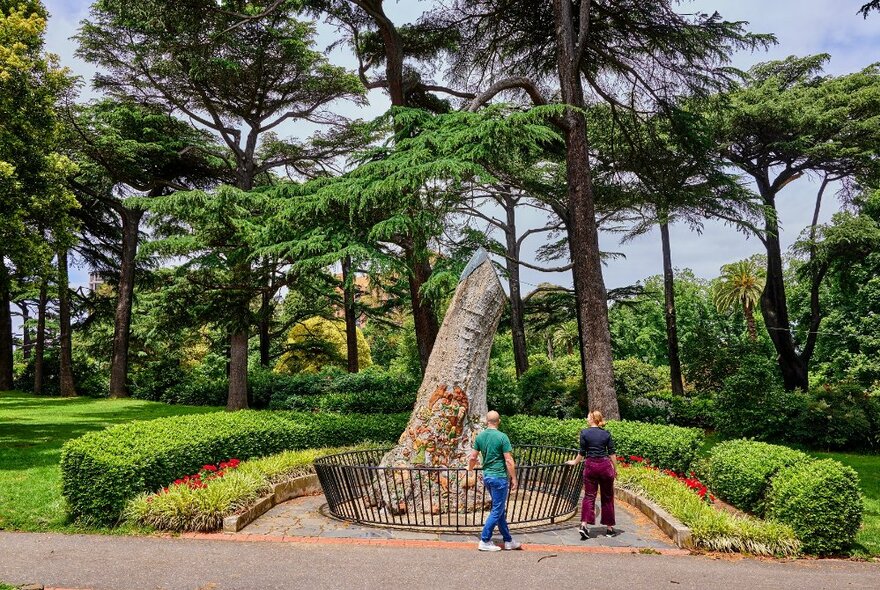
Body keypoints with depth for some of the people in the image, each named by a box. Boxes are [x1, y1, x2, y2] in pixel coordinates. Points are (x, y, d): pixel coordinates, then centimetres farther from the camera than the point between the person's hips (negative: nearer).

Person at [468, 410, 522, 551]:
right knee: (497, 511, 2)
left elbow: (473, 457, 10)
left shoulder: (480, 436, 3)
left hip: (487, 476, 7)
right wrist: (514, 478, -6)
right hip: (499, 477, -7)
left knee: (500, 509, 15)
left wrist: (470, 469, 29)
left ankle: (508, 541, 23)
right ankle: (484, 541, 5)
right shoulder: (502, 437, -14)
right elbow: (509, 461, -15)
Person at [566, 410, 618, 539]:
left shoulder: (584, 432, -2)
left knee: (589, 496, 4)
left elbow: (582, 452, 0)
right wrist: (615, 469, 11)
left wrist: (575, 462, 15)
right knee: (607, 497, 12)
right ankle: (609, 528, 19)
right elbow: (612, 453, 3)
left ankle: (584, 525, -11)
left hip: (590, 465, -1)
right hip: (605, 465, 1)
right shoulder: (606, 433, 3)